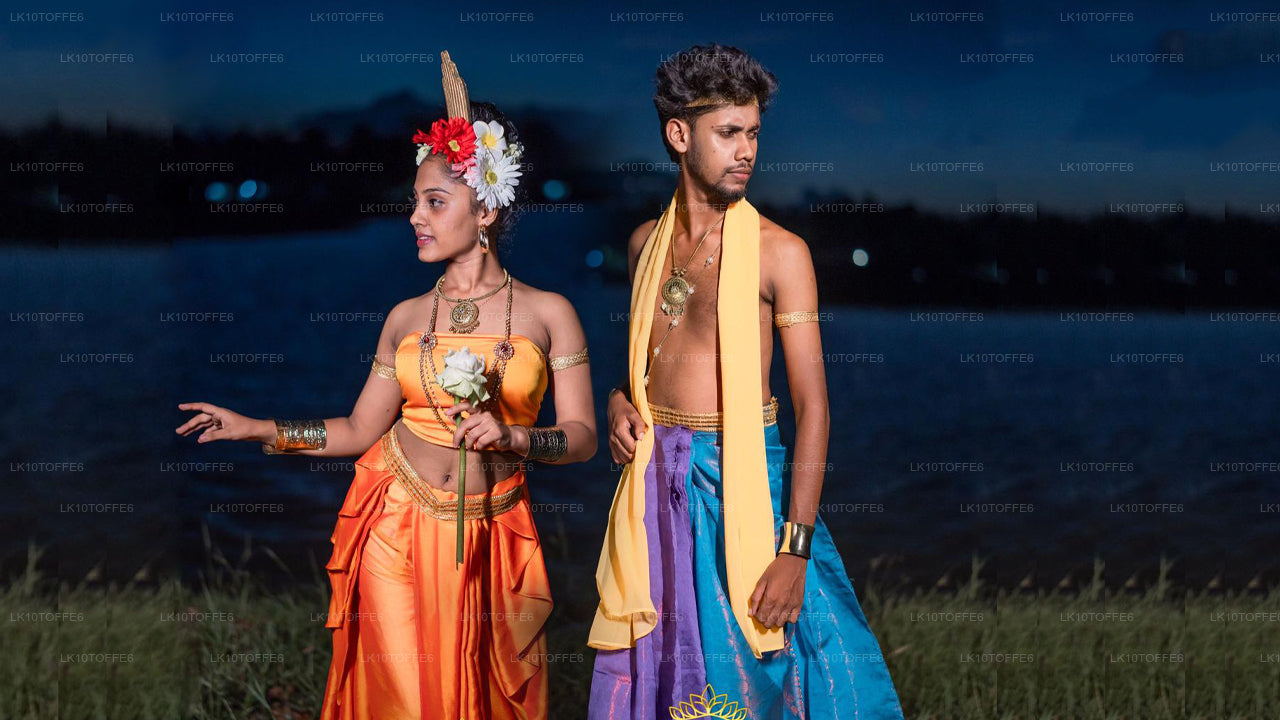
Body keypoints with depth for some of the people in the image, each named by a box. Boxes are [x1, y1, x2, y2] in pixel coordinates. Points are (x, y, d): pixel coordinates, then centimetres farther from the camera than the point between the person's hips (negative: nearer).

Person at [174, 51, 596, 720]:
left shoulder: (547, 313, -3)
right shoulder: (406, 319, 4)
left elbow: (583, 435, -4)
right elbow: (360, 429, 9)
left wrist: (512, 437, -21)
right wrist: (260, 429, 2)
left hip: (487, 536, -1)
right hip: (397, 529, 1)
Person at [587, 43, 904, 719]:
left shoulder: (779, 251, -6)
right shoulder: (646, 242, 9)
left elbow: (812, 404, -10)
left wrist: (795, 548, -17)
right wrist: (618, 402, 1)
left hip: (740, 478, -4)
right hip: (654, 480, 4)